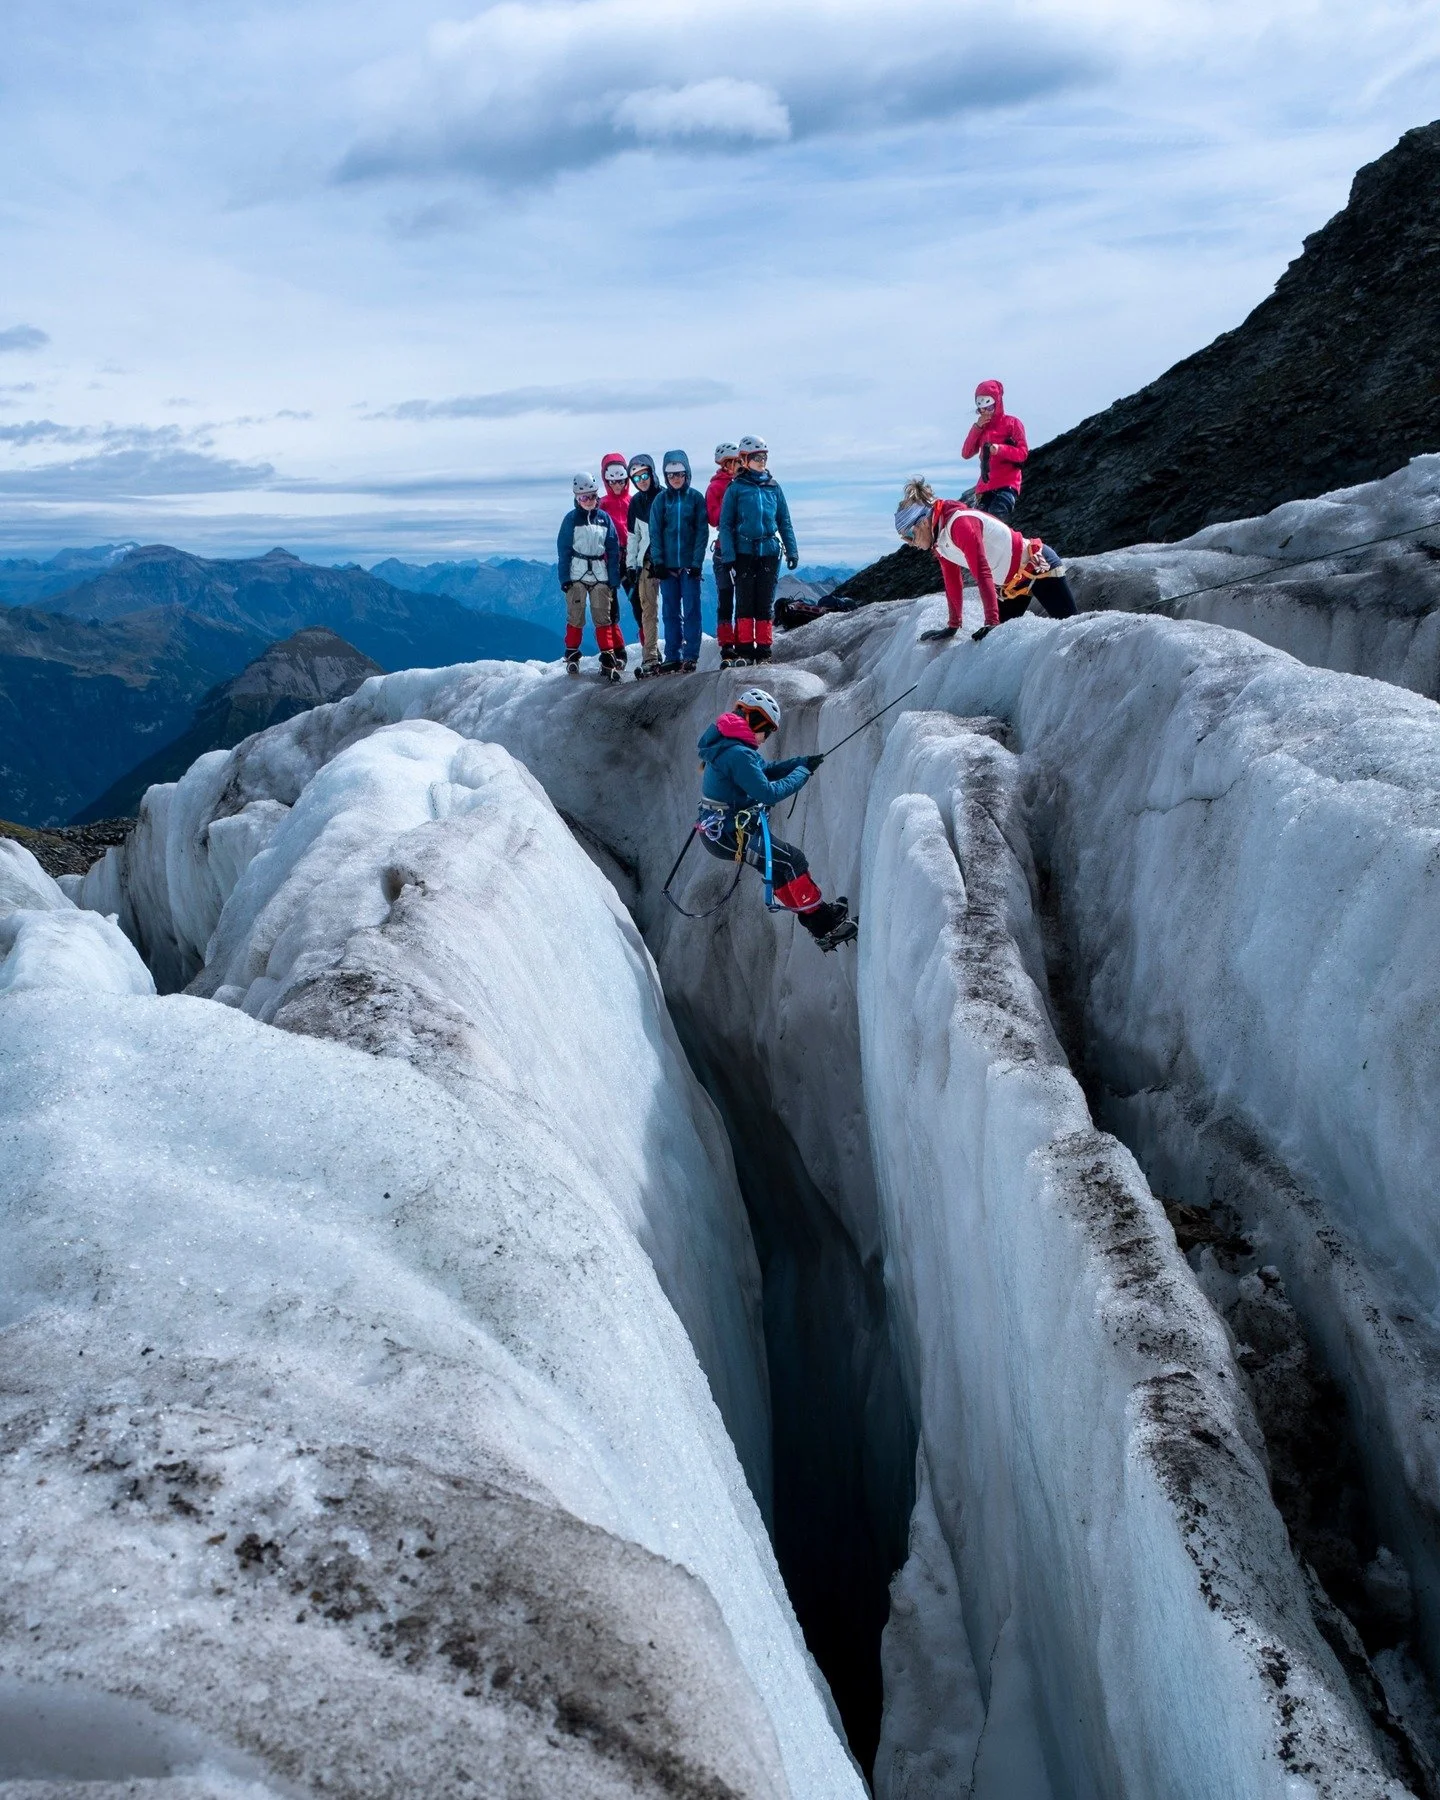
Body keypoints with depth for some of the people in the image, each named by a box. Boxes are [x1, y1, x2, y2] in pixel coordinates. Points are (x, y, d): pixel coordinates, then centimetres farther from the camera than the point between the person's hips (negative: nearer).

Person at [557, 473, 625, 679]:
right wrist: (564, 578, -5)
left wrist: (614, 579, 3)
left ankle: (608, 658, -2)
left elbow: (613, 549, 8)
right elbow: (563, 549, 1)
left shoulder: (605, 518, 6)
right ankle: (572, 656, 15)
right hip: (576, 574, -1)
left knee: (603, 617, -2)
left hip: (600, 575, 1)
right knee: (575, 616, 2)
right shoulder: (571, 518, 1)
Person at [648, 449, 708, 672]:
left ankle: (691, 655, -1)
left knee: (691, 610, -3)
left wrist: (697, 561, -10)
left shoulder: (696, 498, 3)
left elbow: (702, 531, -1)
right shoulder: (661, 499, 7)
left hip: (689, 564, -2)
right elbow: (655, 532, 4)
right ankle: (672, 657, 8)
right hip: (667, 564, 2)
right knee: (670, 612, 4)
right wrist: (658, 561, -6)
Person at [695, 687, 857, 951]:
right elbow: (769, 793, -23)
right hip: (729, 835, -11)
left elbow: (766, 770, 20)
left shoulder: (729, 744, 11)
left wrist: (803, 762, 8)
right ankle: (825, 924, 0)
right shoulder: (738, 754, -23)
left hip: (718, 829, 11)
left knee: (780, 865, 17)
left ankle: (814, 919, 22)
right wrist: (802, 773, -10)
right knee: (792, 859, -6)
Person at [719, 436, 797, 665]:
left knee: (765, 603, 4)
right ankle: (744, 650, 3)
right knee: (744, 602, -2)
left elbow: (784, 521, 13)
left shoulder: (774, 487, 9)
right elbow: (725, 523, 0)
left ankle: (764, 650, 8)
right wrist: (728, 555, -9)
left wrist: (792, 550, 6)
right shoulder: (736, 488, 1)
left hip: (769, 552, 2)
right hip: (744, 552, -2)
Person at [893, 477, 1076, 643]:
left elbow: (982, 573, -35)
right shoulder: (939, 543, -2)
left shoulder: (959, 523, -29)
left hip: (1039, 566, -9)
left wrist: (992, 622, -39)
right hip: (1008, 586, 9)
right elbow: (952, 583, 8)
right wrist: (953, 626, 10)